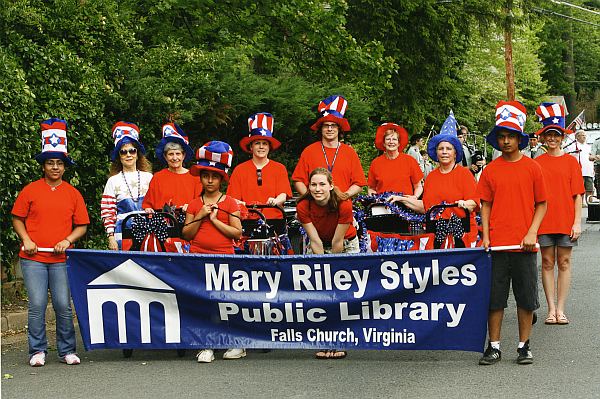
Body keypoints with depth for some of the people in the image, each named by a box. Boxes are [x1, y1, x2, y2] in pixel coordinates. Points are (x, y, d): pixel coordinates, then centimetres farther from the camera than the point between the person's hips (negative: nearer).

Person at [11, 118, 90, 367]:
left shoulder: (73, 194, 8)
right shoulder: (31, 190, 4)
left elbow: (82, 226, 10)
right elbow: (17, 219, 11)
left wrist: (67, 240, -6)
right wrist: (26, 240, -4)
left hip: (61, 259, 1)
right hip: (33, 258, -1)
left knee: (63, 305, -1)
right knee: (37, 304, -3)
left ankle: (67, 350, 11)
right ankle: (37, 351, 9)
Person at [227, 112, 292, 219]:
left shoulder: (280, 168, 12)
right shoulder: (239, 170, 12)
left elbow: (283, 195, 1)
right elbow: (233, 199, 8)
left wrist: (275, 201, -20)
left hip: (274, 218, 0)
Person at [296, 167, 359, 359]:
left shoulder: (343, 205, -29)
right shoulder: (303, 206, -23)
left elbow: (337, 242, -23)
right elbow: (316, 241, -20)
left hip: (346, 245, -2)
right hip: (317, 247, 2)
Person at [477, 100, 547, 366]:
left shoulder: (532, 168, 2)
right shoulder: (490, 170, 4)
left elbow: (541, 204, 5)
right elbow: (486, 205, 9)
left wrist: (532, 233, -7)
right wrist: (485, 236, -1)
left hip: (524, 244, -1)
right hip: (497, 244, 1)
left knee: (526, 298, 4)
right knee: (494, 297, 4)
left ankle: (524, 346, 16)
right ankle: (494, 347, 13)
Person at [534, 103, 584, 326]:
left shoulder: (571, 161, 2)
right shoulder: (537, 163, 4)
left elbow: (577, 194, 1)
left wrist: (577, 222, -6)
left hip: (566, 221, 0)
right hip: (544, 221, 1)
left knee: (564, 263, 4)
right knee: (547, 263, 4)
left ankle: (561, 309, 10)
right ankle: (551, 308, 11)